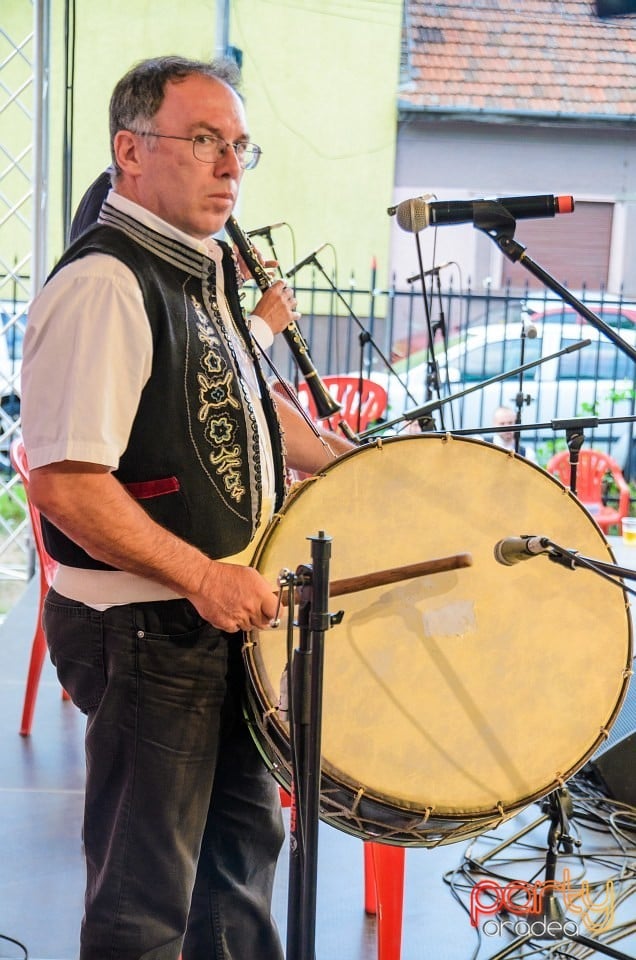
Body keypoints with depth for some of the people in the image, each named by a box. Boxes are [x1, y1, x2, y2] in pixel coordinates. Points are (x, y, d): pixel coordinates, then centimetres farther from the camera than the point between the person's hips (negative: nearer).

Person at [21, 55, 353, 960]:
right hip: (143, 627, -10)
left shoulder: (205, 271, 9)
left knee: (244, 829, 25)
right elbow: (63, 483, -28)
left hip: (224, 613, 10)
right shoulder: (105, 283, -22)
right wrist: (203, 577, -26)